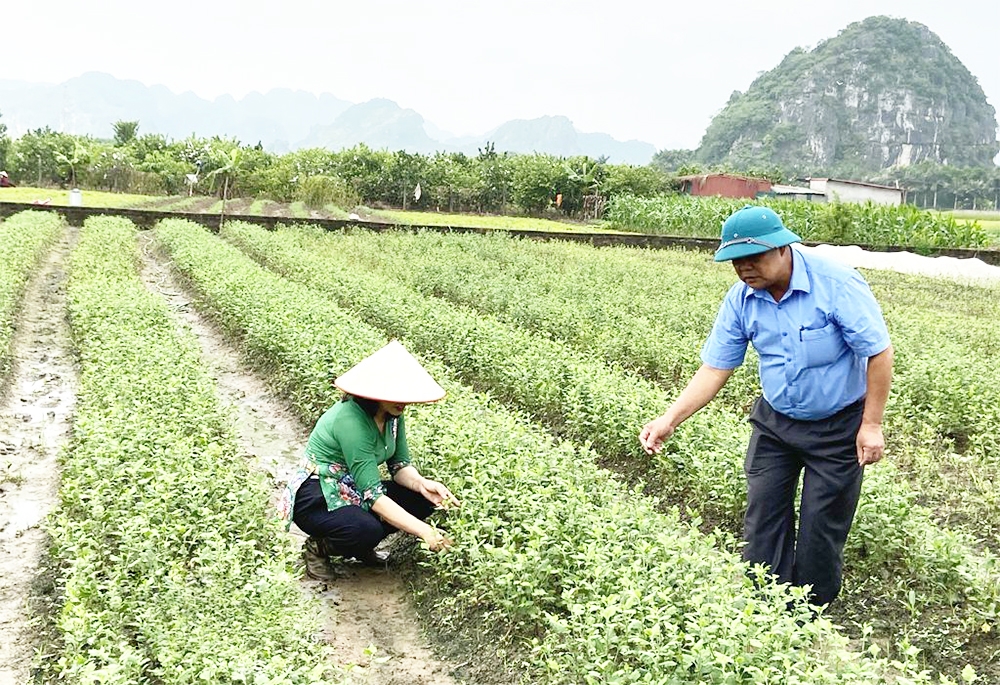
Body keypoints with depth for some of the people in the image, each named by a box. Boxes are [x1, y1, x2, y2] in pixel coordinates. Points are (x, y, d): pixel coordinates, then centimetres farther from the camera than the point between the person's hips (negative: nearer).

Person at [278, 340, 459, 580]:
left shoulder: (392, 414, -5)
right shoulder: (350, 420, -31)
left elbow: (400, 464, 0)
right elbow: (373, 495, -33)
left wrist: (421, 483, -23)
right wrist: (423, 531, -36)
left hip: (354, 491, 8)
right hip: (316, 499, -8)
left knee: (422, 498, -10)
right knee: (366, 530, -36)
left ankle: (361, 549, 7)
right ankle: (319, 547, -4)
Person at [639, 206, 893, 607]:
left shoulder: (836, 285, -25)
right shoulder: (740, 300, -10)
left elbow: (879, 353, -19)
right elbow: (715, 368, -6)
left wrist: (871, 425, -17)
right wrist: (670, 419, -16)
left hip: (837, 427, -4)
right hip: (775, 421, 4)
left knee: (821, 527, 5)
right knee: (763, 516, 5)